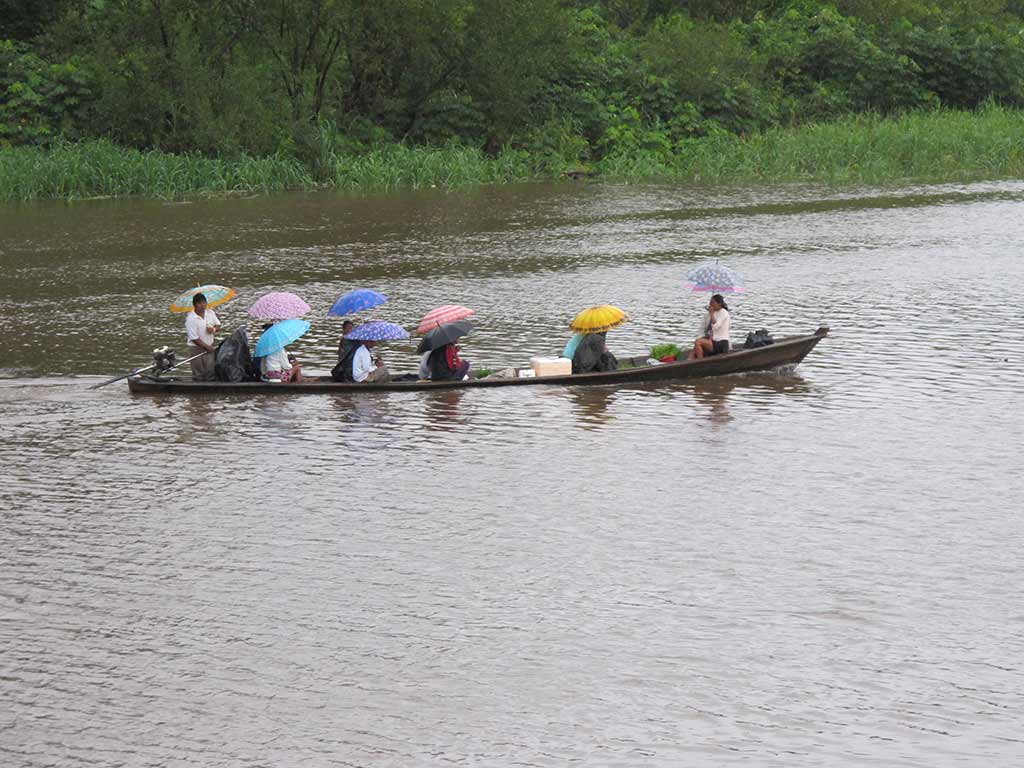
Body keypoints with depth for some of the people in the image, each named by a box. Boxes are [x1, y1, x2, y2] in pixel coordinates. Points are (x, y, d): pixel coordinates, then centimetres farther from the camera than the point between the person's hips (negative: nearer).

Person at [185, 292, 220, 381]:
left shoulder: (210, 313, -2)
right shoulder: (190, 319, -20)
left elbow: (218, 325, 10)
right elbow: (194, 338, -19)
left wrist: (214, 329, -14)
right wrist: (207, 347, -14)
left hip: (210, 347, 6)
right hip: (197, 348, -6)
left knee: (211, 373, 12)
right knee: (199, 377, 3)